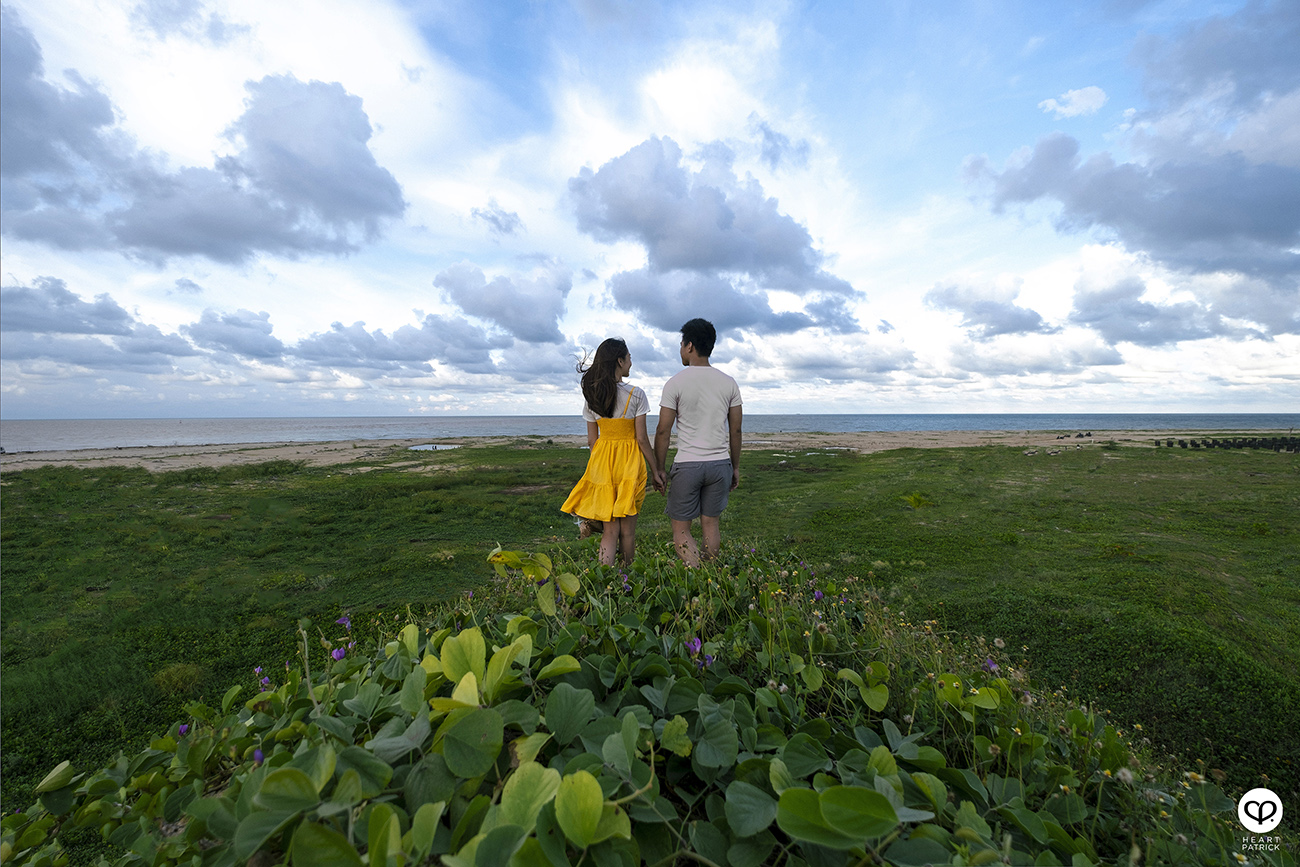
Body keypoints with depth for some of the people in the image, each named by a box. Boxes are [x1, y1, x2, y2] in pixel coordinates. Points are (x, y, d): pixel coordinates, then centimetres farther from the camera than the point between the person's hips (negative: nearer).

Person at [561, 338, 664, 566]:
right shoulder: (636, 394, -10)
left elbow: (592, 439, 7)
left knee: (610, 529, 8)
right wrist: (656, 470, 0)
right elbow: (642, 439, -9)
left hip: (601, 462, 4)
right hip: (629, 462, -3)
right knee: (627, 529, 10)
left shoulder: (591, 396, 4)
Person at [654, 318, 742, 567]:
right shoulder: (729, 383, 4)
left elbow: (663, 431, -7)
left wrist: (659, 469, 2)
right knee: (711, 522, 15)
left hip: (687, 464, -4)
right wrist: (735, 467, 16)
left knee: (681, 527, 5)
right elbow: (736, 430, 7)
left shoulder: (675, 384, -8)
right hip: (720, 463, 4)